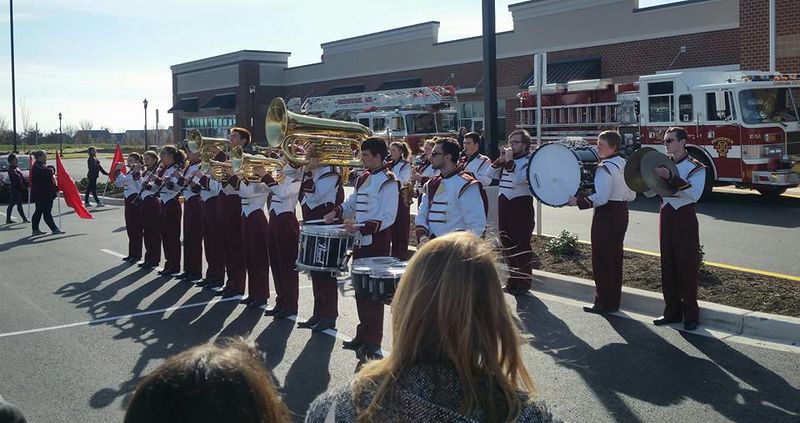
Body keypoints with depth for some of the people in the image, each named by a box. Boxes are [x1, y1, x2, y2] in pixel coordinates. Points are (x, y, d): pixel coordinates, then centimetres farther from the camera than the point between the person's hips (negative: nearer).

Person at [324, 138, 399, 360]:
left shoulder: (388, 181, -13)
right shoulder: (363, 178, 13)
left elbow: (388, 218, -18)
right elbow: (352, 202, 26)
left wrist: (361, 227, -27)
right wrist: (337, 212, 7)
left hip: (377, 243, -8)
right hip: (360, 241, 8)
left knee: (373, 292, -2)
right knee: (360, 290, 14)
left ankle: (373, 343, 6)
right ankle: (363, 334, 26)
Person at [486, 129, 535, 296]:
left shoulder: (528, 161, -9)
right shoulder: (507, 160, 14)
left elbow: (518, 179, -25)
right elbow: (491, 175, 11)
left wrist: (509, 161, -19)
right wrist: (500, 160, -1)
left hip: (521, 204, -8)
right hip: (504, 203, 8)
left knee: (521, 243, -5)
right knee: (507, 243, 13)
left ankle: (524, 281, 5)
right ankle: (513, 280, 24)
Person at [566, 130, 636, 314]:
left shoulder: (604, 168, -18)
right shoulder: (625, 165, 10)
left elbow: (600, 198, -25)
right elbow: (631, 195, 15)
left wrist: (578, 201, -18)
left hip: (606, 216, -9)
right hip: (621, 213, 9)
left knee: (602, 259, -1)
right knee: (615, 258, 15)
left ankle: (603, 303, 4)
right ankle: (614, 301, 23)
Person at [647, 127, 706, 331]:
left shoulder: (695, 167, -7)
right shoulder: (663, 165, 10)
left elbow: (694, 193, -23)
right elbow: (650, 192, 12)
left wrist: (670, 178, -29)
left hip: (685, 219, -6)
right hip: (666, 218, 6)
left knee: (687, 267, -2)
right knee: (668, 266, 9)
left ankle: (691, 315, 8)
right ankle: (672, 312, 19)